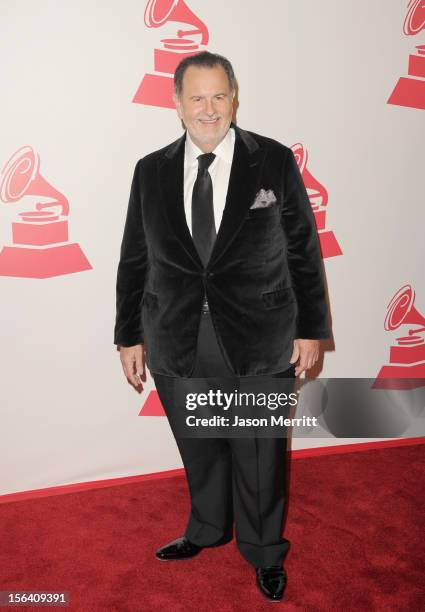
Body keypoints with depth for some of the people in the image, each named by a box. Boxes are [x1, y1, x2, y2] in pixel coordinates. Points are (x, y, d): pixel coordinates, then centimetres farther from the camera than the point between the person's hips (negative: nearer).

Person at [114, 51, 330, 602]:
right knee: (199, 452, 20)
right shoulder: (151, 171, 2)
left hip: (259, 346, -2)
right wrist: (129, 336, 7)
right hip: (176, 345, 2)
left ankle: (265, 552, 40)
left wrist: (311, 329, 0)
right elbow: (134, 261, 6)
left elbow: (304, 251, 0)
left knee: (260, 455, 14)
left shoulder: (275, 162, -4)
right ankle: (207, 530, 48)